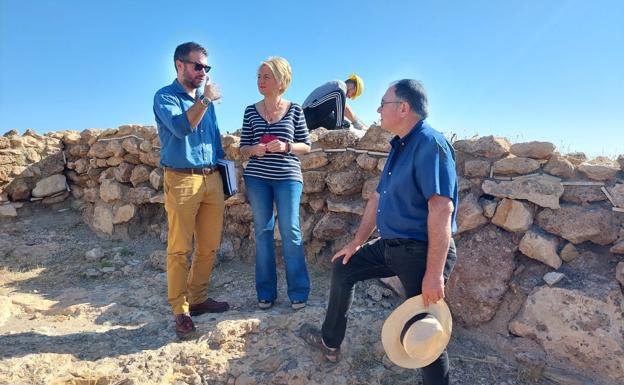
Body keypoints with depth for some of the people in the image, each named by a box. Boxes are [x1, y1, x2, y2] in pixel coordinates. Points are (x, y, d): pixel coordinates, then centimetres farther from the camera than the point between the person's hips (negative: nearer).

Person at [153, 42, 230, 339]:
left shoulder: (205, 99, 19)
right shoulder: (165, 97, 0)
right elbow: (180, 127, -19)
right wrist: (205, 100, -15)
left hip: (212, 179, 6)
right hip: (182, 179, -6)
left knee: (209, 246, 8)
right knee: (180, 249, -2)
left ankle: (198, 298, 22)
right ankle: (180, 309, 8)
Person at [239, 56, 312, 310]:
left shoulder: (294, 110, 3)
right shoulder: (251, 111, 7)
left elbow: (306, 146, 5)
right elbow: (243, 148, 9)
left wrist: (286, 147, -14)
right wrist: (254, 149, -13)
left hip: (288, 177, -2)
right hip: (257, 178, 2)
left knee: (290, 232, -2)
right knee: (263, 232, 7)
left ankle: (298, 292, 13)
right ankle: (266, 292, 20)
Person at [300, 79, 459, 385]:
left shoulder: (429, 143, -19)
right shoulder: (399, 146, 11)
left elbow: (441, 209, -27)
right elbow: (378, 198, 16)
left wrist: (434, 274, -29)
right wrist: (357, 242, 19)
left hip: (421, 252, -10)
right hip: (390, 245, 10)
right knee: (343, 268, 17)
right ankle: (330, 343, 34)